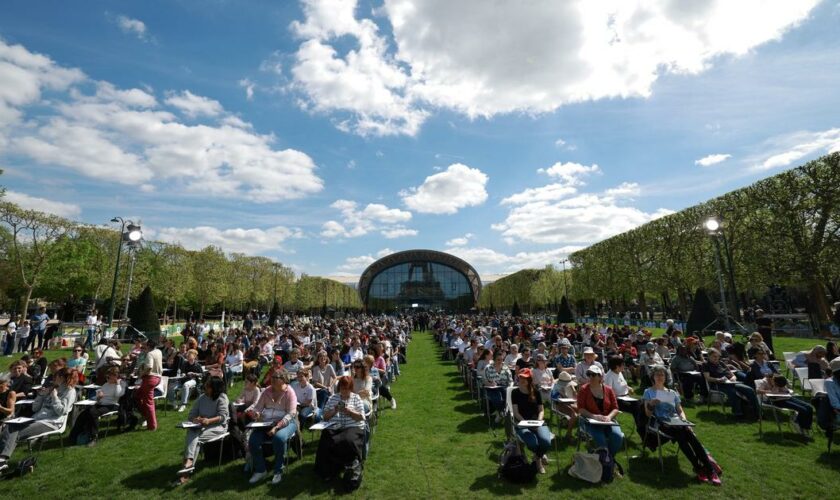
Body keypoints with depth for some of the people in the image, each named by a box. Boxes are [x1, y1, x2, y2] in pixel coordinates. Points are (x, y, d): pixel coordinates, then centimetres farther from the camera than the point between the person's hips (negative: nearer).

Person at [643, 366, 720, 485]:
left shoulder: (672, 393, 24)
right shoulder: (649, 392, 11)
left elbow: (680, 410, 19)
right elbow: (648, 415, 3)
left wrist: (683, 418, -4)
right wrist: (650, 404, -19)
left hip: (676, 421, 4)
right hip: (661, 423, -3)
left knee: (690, 433, -29)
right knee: (681, 435, -33)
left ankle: (710, 469, -31)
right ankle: (698, 468, -29)